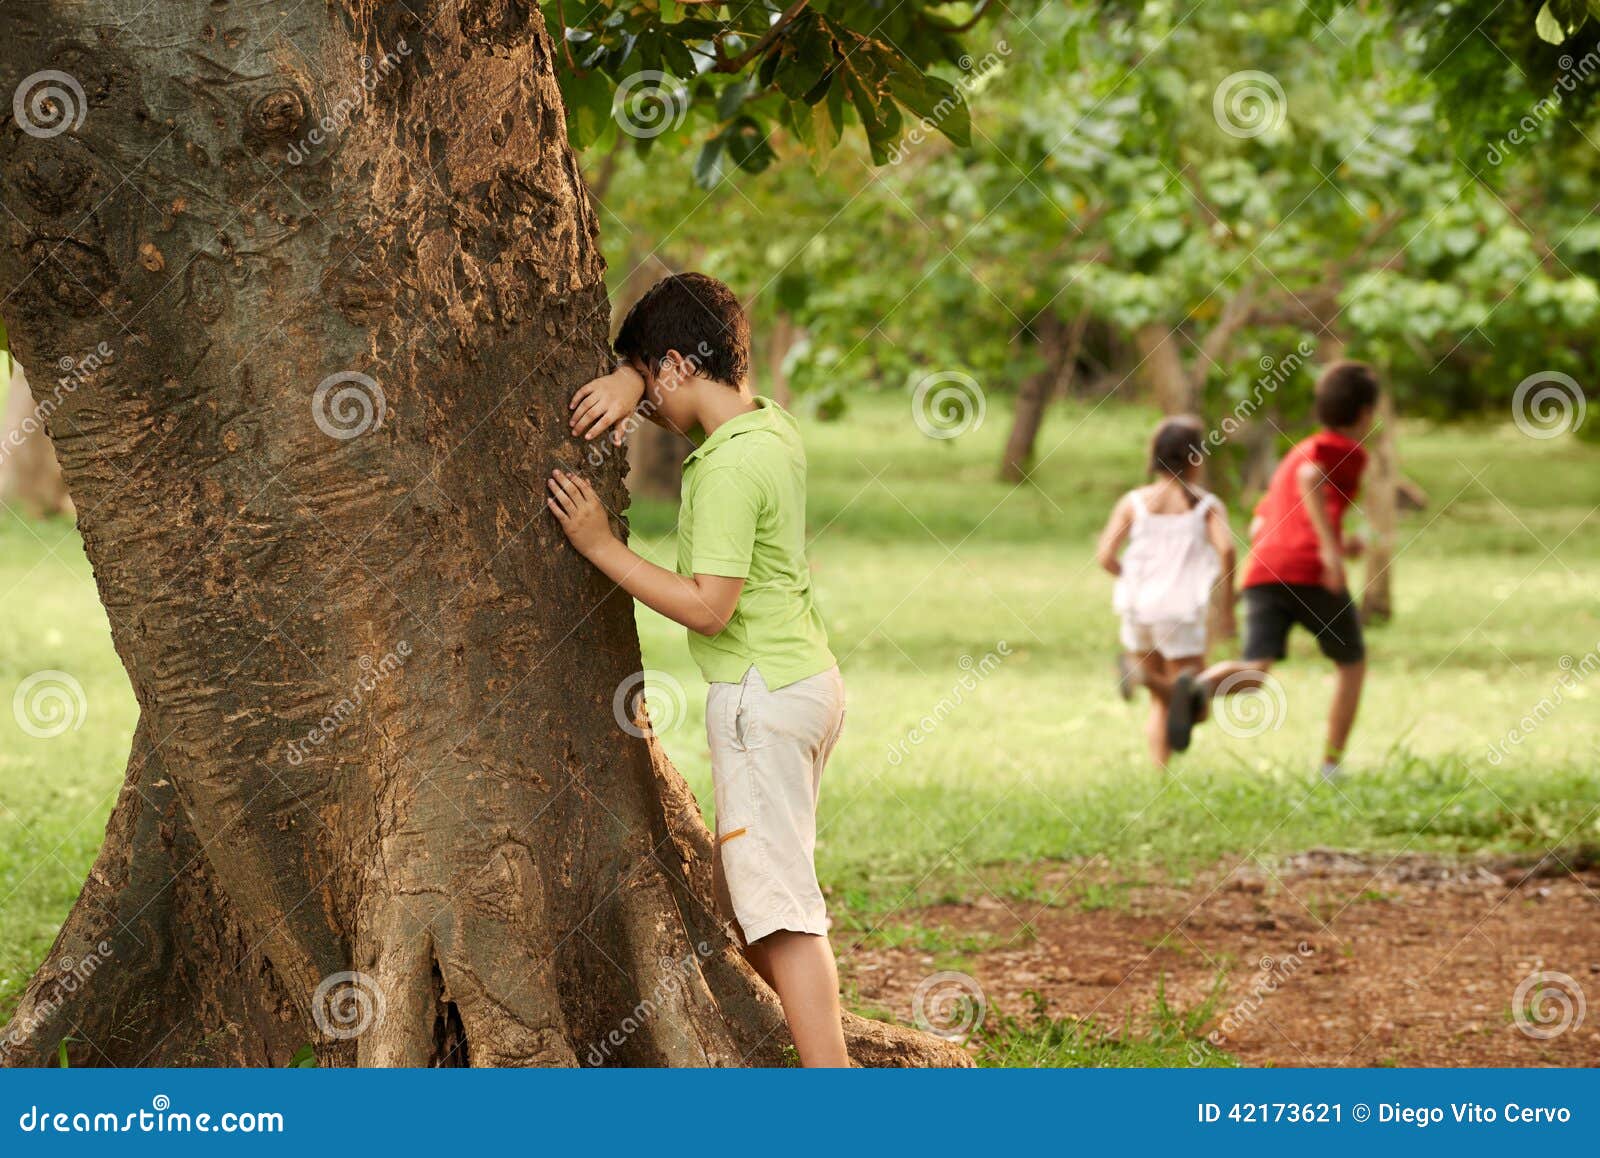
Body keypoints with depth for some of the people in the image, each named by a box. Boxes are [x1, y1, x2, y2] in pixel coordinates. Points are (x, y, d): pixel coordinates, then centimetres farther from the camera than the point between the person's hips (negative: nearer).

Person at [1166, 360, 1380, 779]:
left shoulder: (1294, 455, 32)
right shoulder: (1349, 451, 8)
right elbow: (1309, 477, -15)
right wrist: (1331, 545, -19)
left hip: (1262, 572, 5)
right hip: (1312, 574, -5)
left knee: (1255, 672, -13)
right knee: (1352, 663, 18)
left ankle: (1199, 689, -45)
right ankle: (1332, 766, 15)